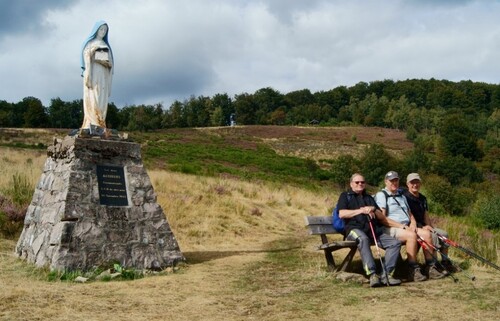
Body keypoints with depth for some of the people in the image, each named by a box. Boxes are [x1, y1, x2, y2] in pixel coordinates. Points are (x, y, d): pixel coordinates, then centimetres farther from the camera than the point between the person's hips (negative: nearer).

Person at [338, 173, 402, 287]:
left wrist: (373, 209, 1)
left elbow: (381, 216, 23)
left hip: (373, 230, 6)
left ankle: (386, 274, -21)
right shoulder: (345, 196, 17)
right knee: (363, 239, -39)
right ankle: (372, 274, -44)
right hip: (354, 228, -5)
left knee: (395, 243, -15)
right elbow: (341, 214, -1)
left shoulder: (369, 197, 31)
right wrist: (361, 210, -5)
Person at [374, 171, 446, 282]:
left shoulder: (401, 196, 26)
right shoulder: (381, 195, 0)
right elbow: (382, 218, -11)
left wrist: (413, 223, 1)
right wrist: (402, 226, -15)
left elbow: (410, 214, 25)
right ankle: (414, 271, -28)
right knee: (412, 235, -32)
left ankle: (431, 268, -13)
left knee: (426, 233, -15)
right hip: (390, 229, -7)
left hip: (406, 228, 7)